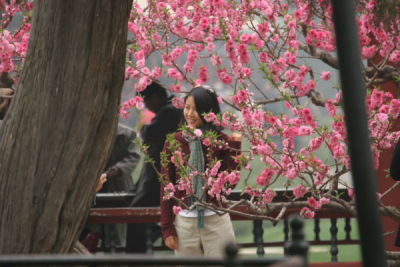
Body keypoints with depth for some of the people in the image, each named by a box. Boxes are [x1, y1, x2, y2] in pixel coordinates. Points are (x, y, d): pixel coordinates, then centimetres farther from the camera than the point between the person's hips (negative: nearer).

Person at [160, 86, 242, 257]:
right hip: (184, 222, 1)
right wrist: (167, 229, 1)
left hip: (216, 221, -1)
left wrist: (234, 146, -13)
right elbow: (166, 188, 4)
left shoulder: (221, 141, 0)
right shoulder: (174, 142, 1)